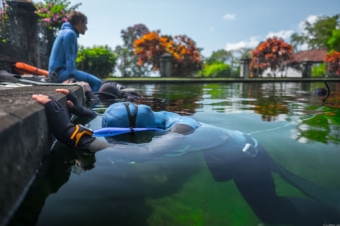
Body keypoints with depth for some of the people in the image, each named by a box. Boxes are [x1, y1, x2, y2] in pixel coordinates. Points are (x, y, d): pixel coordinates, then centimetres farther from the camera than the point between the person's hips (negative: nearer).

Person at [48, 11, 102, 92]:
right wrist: (72, 76, -23)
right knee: (96, 82, -22)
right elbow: (69, 57, -17)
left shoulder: (66, 32, 23)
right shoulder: (70, 33, -7)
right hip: (60, 72, -11)